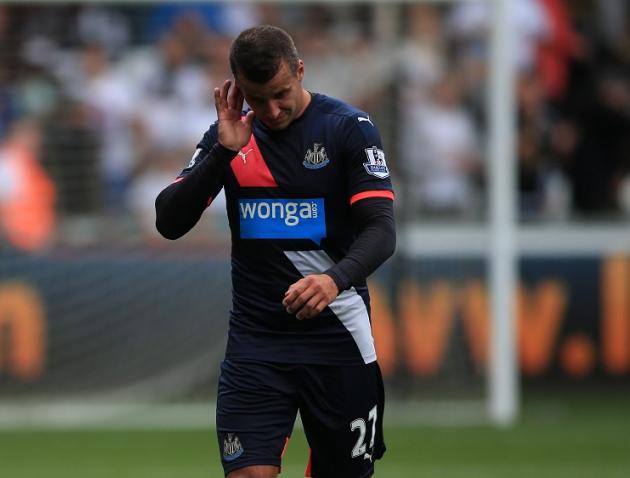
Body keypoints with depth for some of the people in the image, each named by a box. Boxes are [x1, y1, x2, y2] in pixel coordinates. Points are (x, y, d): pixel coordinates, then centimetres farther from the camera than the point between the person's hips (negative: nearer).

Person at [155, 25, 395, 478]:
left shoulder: (350, 127, -6)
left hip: (337, 339, -2)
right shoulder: (229, 135, 5)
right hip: (255, 343, 2)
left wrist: (337, 278, -34)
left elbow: (381, 229, -14)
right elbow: (170, 223, -2)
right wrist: (223, 152, -15)